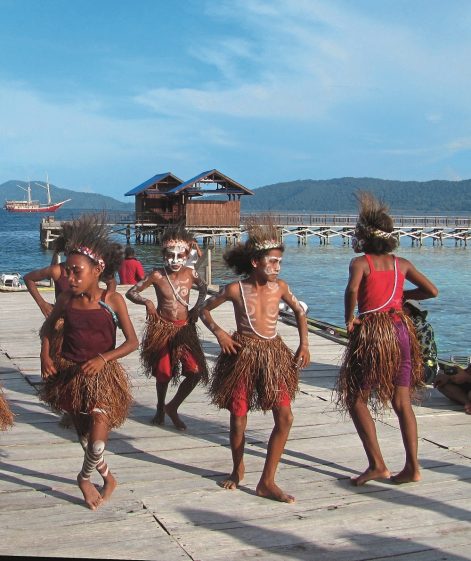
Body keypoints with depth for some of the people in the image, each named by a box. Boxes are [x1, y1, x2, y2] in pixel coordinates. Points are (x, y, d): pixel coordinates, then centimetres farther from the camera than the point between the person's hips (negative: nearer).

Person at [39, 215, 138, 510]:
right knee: (84, 435, 14)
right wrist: (45, 355, -2)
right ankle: (107, 477, 38)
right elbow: (48, 326, 15)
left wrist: (103, 358, -22)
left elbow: (132, 342, -9)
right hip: (70, 373, 3)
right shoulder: (66, 298, -4)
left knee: (97, 439, -12)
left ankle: (85, 478, 20)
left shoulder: (113, 300, -12)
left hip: (102, 374, -3)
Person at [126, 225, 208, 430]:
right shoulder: (157, 276, -11)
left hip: (185, 328, 2)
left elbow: (203, 289, 18)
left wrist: (197, 308, 2)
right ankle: (160, 408, 38)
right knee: (163, 373, 9)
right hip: (162, 328, -2)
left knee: (196, 372, -9)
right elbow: (131, 292, -4)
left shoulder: (191, 274, -5)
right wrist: (147, 302, -23)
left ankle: (173, 407, 14)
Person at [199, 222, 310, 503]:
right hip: (243, 354, -3)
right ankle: (238, 469, 35)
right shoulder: (236, 289, -8)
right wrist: (219, 333, -9)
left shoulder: (280, 287, -1)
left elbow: (300, 312, 16)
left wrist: (304, 344, 7)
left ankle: (267, 482, 4)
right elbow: (205, 309, 6)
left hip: (274, 355, 3)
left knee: (285, 417, -7)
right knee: (238, 419, 6)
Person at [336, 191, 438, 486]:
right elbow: (432, 291, 9)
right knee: (402, 402, 11)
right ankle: (413, 467, 11)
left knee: (356, 399, 7)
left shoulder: (361, 262, -5)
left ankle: (378, 465, 1)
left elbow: (352, 289, -26)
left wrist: (349, 318, -12)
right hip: (401, 331, 5)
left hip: (372, 333, -5)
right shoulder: (402, 263, 9)